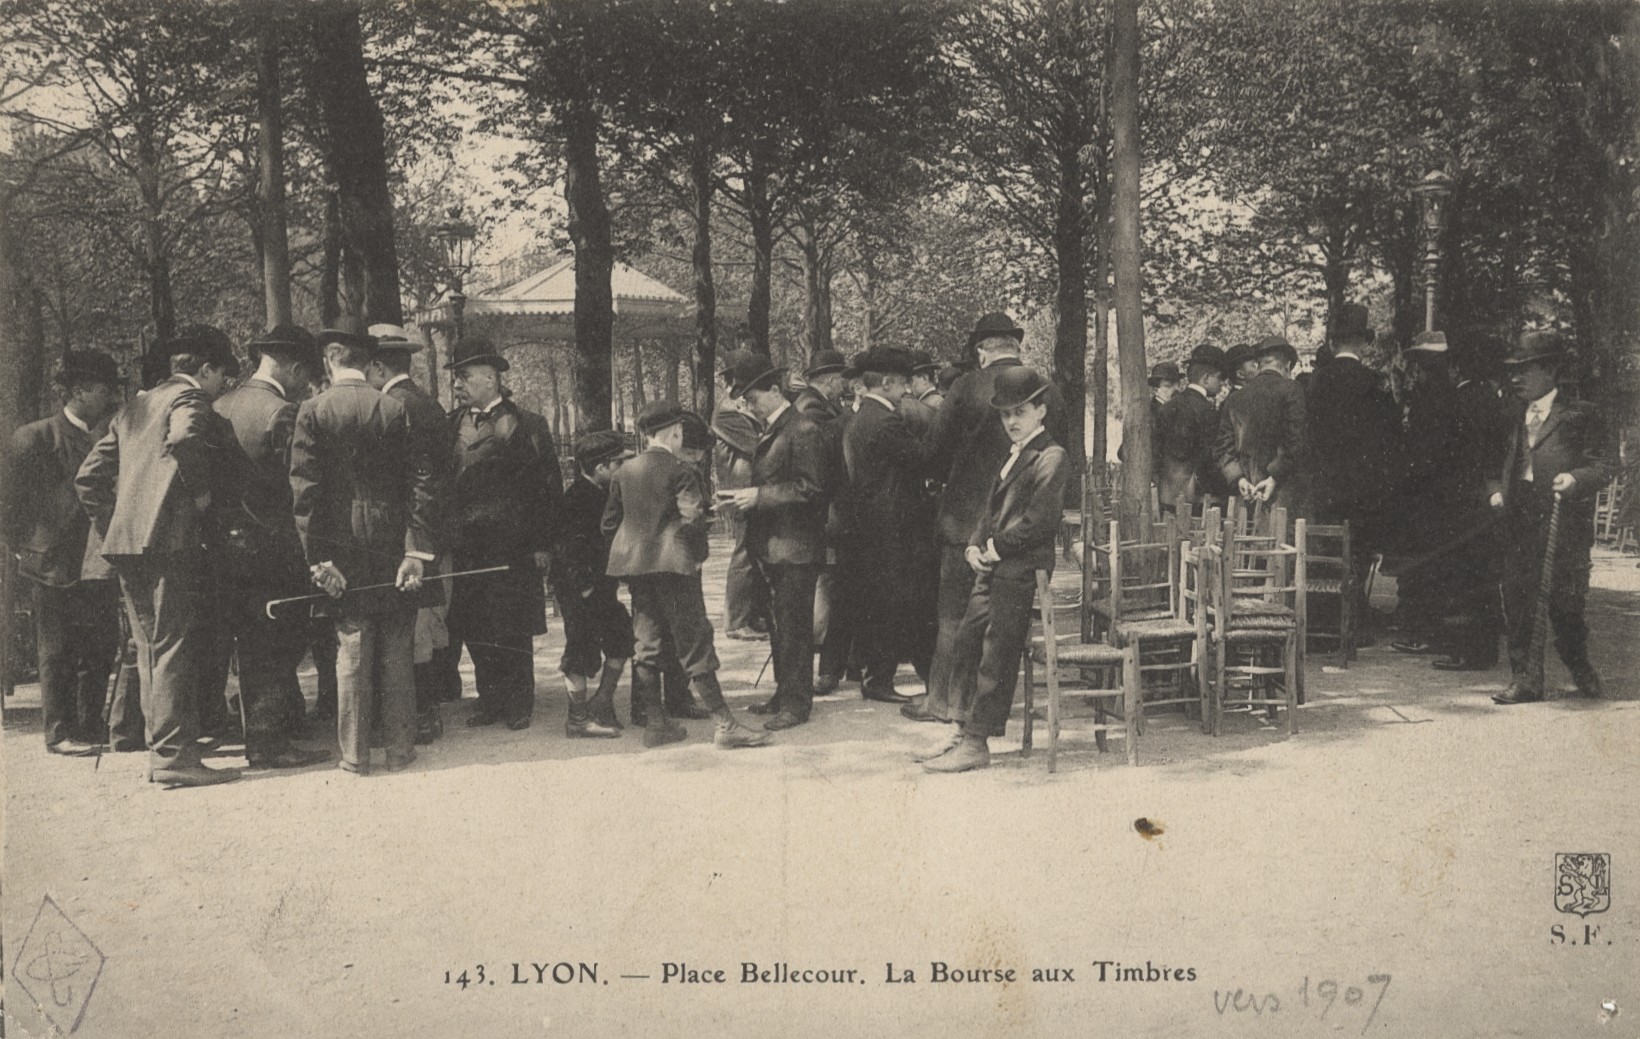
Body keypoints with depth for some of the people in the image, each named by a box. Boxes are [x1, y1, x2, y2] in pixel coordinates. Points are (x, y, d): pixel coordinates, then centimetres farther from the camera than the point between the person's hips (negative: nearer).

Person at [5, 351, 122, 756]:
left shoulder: (108, 435, 12)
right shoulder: (34, 438, -2)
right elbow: (14, 500, 0)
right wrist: (25, 550, -5)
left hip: (97, 565, 5)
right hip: (54, 565, -5)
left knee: (100, 651, 6)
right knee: (57, 653, 2)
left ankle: (90, 727, 16)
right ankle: (60, 731, 9)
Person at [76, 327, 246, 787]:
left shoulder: (134, 408, 21)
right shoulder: (190, 399, -4)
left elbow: (88, 477, 20)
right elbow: (183, 440, -28)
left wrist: (111, 526, 19)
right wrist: (201, 493, -16)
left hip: (125, 543, 8)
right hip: (171, 538, -8)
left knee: (153, 652, 12)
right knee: (175, 649, -7)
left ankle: (160, 749, 16)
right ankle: (174, 756, -8)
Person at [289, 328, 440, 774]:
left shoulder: (312, 411, -3)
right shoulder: (396, 409, -1)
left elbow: (304, 490, -7)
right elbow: (420, 482, -5)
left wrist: (317, 557, -6)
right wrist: (417, 550, -5)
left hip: (342, 550, 0)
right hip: (393, 546, 1)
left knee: (351, 652, 6)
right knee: (397, 653, 8)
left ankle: (354, 754, 10)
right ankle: (400, 749, 13)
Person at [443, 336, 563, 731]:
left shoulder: (526, 425, -1)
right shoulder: (453, 424, 10)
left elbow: (549, 486, -1)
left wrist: (543, 544, -5)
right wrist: (443, 540, 3)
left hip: (512, 547, -4)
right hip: (465, 546, 4)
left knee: (513, 632, 1)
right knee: (474, 630, 6)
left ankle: (519, 705, 13)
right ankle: (490, 701, 18)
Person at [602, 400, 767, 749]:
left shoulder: (624, 472, 9)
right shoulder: (679, 471, -10)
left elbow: (609, 522, 11)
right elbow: (692, 519, -17)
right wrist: (697, 556, -5)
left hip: (633, 565, 7)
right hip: (672, 563, -6)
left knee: (646, 642, 12)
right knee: (695, 643, -5)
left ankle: (655, 723, 16)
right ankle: (725, 725, -5)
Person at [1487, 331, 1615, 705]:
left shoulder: (1581, 414, 2)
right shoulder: (1513, 416, 18)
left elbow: (1606, 462, -2)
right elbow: (1501, 464, 24)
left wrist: (1576, 478, -19)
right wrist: (1496, 490, 5)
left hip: (1564, 522, -5)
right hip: (1519, 520, 5)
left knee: (1564, 603, -1)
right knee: (1517, 600, 0)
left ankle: (1582, 672, 24)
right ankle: (1525, 679, 7)